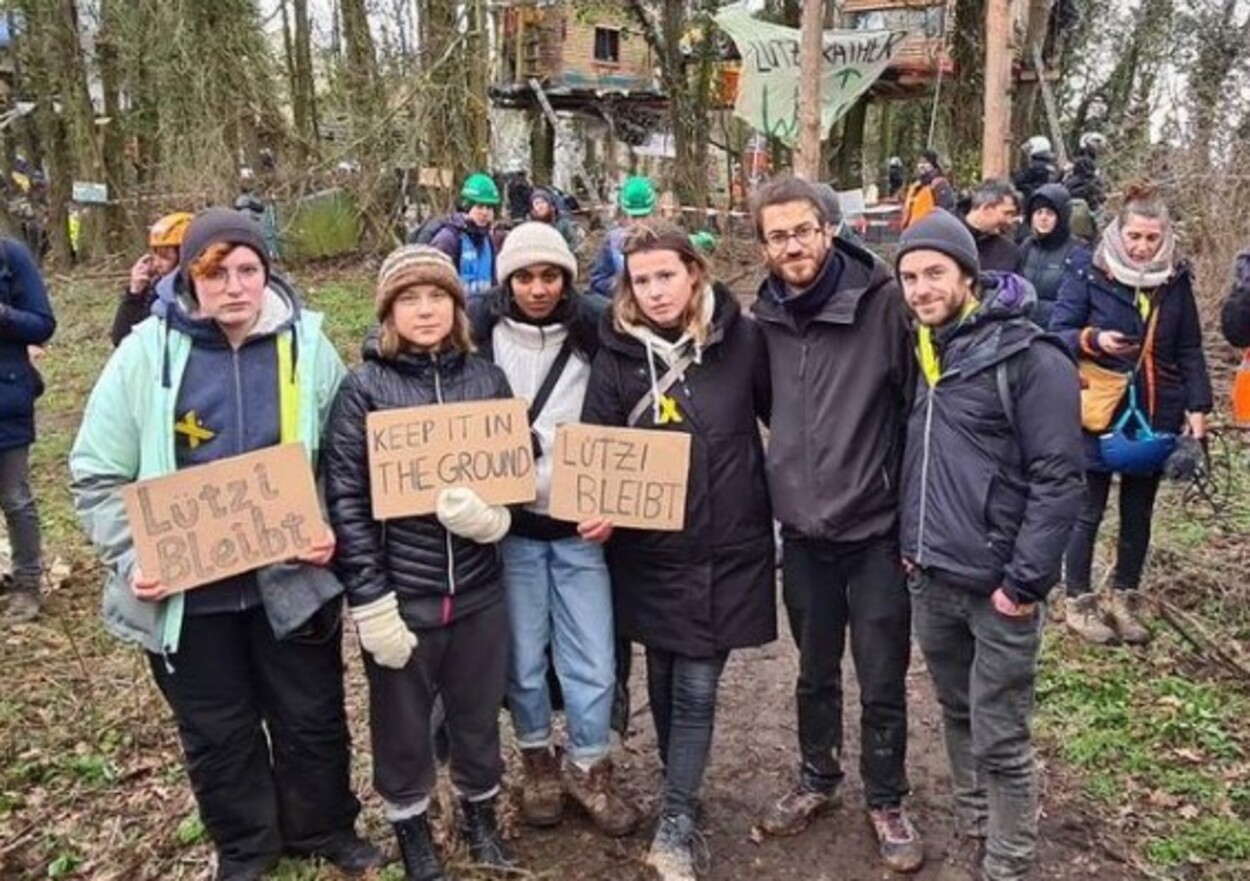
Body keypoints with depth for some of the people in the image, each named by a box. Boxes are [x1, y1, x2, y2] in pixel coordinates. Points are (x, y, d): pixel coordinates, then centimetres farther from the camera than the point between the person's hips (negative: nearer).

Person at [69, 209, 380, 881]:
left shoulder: (307, 345, -5)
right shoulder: (147, 352, -7)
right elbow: (97, 476, -2)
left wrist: (335, 530, -13)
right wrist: (133, 558, -13)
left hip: (293, 579, 0)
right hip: (185, 590, 0)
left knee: (312, 718, 17)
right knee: (216, 733, 18)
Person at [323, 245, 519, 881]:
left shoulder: (487, 378, 0)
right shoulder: (363, 388, -8)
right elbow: (345, 499, -9)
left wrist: (495, 514, -16)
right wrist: (370, 601, -13)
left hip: (478, 588, 3)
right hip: (399, 594, -2)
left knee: (479, 714, 18)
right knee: (403, 725, 16)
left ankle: (480, 813, 44)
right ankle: (410, 827, 41)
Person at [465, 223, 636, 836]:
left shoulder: (593, 333, -2)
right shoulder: (480, 331, -5)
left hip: (579, 523, 1)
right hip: (508, 522, 0)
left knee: (593, 660, 4)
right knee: (523, 658, 9)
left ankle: (589, 769, 27)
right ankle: (538, 762, 33)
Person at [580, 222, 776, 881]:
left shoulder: (740, 339, -6)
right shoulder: (618, 353, -4)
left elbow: (782, 417, 5)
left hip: (726, 546, -2)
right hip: (649, 549, 2)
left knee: (697, 688, 1)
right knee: (665, 683, 16)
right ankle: (682, 796, 38)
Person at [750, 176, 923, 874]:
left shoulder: (882, 303, -13)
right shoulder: (765, 319, 0)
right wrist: (783, 489, 11)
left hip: (876, 530, -3)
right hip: (802, 533, 4)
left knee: (883, 682, 10)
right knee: (815, 672, 20)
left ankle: (887, 801, 32)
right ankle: (817, 780, 42)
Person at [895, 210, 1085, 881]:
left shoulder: (1029, 358, -13)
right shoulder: (920, 354, 9)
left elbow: (1058, 478, -16)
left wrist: (1026, 580, -18)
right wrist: (908, 543, 11)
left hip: (996, 585, -6)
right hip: (929, 578, 7)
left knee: (1000, 739, 3)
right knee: (958, 715, 21)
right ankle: (971, 826, 41)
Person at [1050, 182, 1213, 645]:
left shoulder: (1176, 280, 4)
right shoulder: (1088, 274, -8)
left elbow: (1190, 351, 9)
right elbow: (1057, 333, -8)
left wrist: (1198, 406, 1)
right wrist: (1093, 339, -27)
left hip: (1156, 416, 4)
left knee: (1138, 512, 13)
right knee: (1089, 510, 4)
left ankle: (1124, 598, 27)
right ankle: (1079, 602, 18)